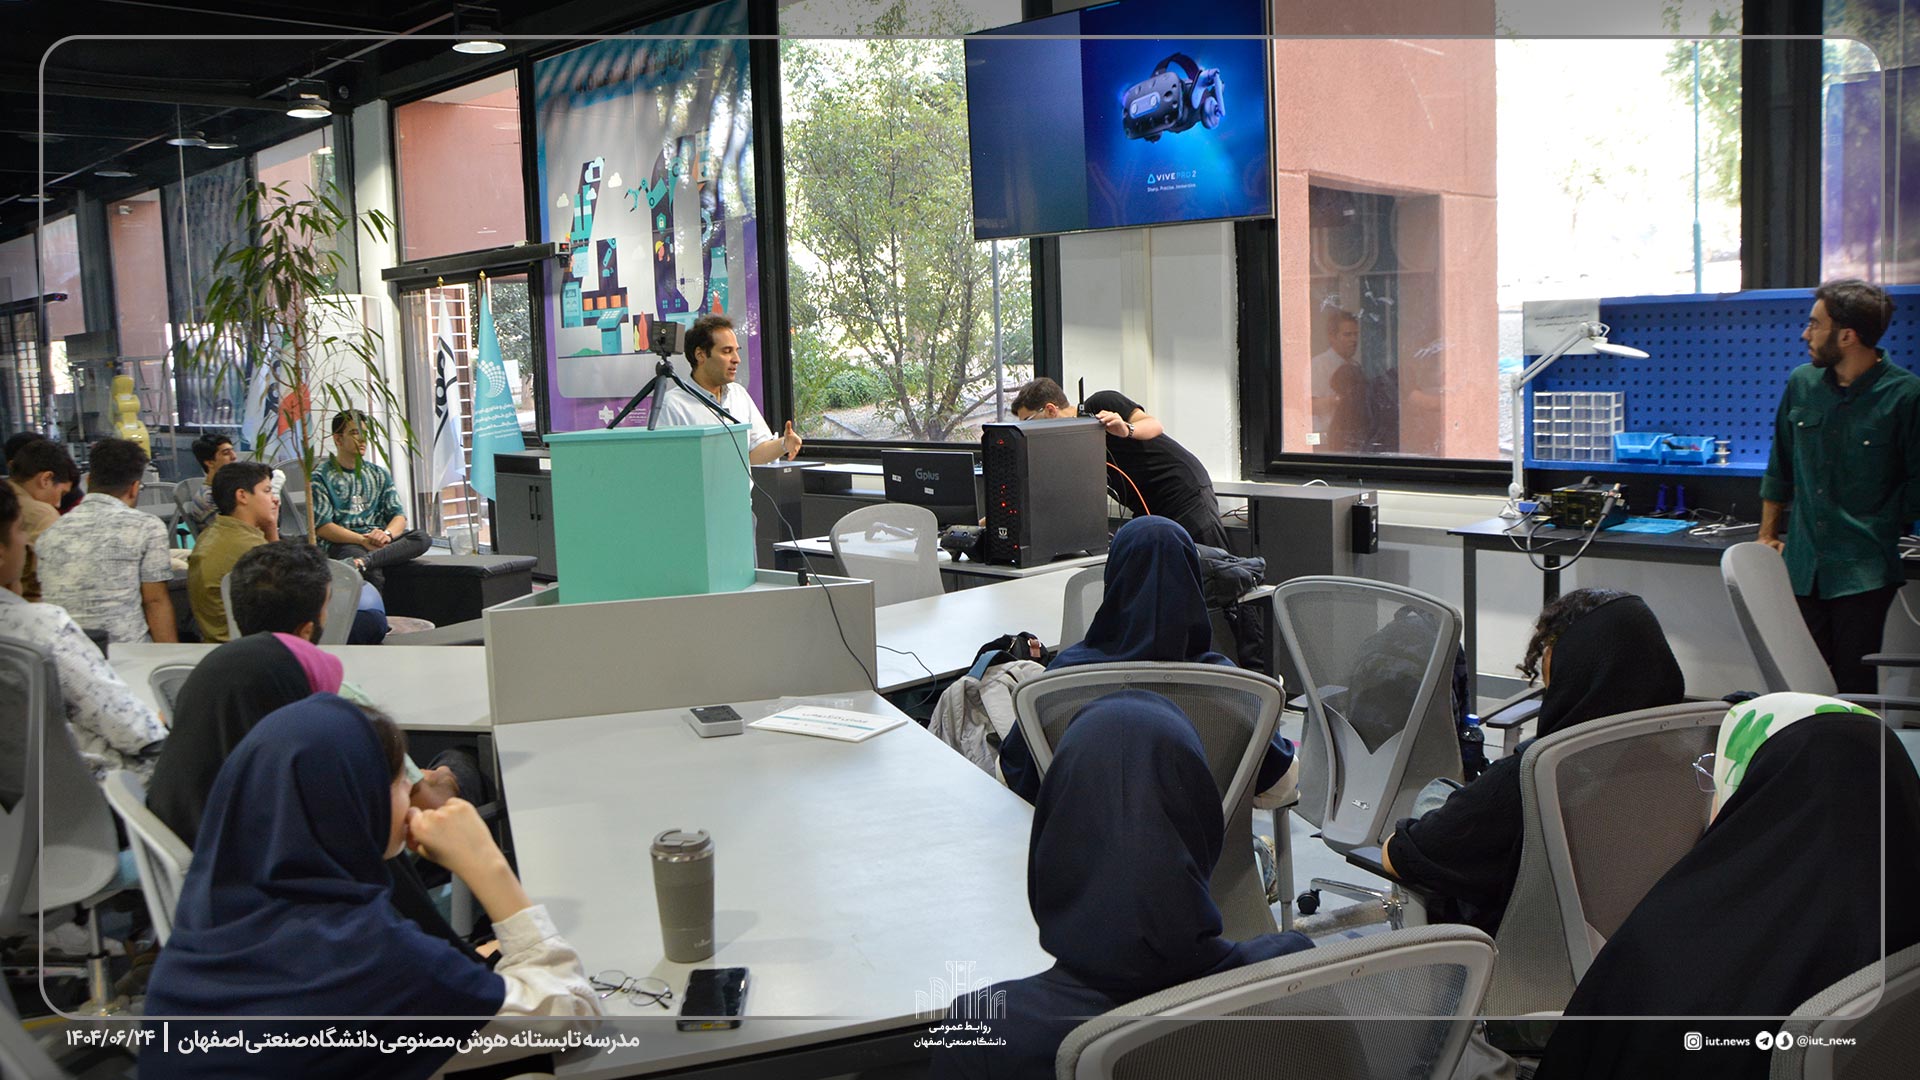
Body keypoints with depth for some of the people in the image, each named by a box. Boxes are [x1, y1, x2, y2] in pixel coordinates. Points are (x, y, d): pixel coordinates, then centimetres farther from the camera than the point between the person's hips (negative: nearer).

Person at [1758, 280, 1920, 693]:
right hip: (1804, 565, 4)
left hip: (1864, 571, -4)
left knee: (1855, 687, -3)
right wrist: (1767, 535, 17)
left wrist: (1877, 533, -3)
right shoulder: (1802, 383, 8)